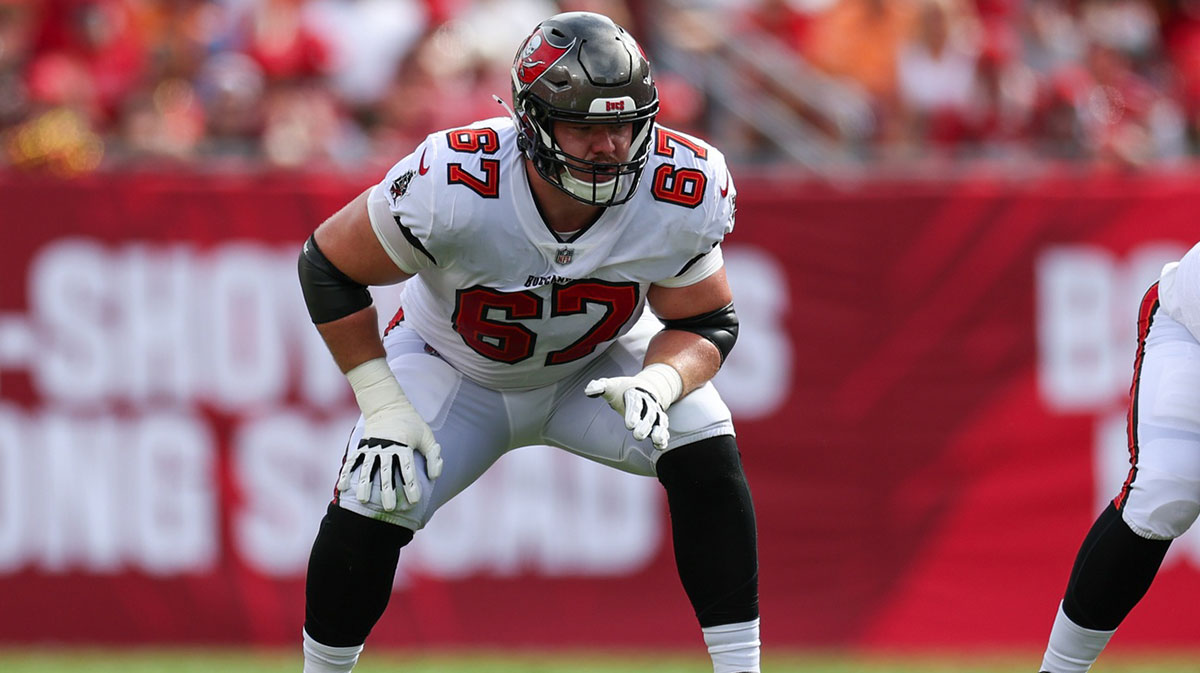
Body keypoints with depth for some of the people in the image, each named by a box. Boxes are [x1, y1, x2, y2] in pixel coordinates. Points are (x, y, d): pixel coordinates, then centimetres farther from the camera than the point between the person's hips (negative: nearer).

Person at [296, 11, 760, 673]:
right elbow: (328, 266, -21)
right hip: (455, 365, -2)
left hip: (602, 363, 2)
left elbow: (706, 320, -12)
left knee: (707, 459, -21)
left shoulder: (681, 196, -30)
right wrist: (383, 407, -23)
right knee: (367, 516, -19)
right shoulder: (451, 184, -38)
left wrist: (655, 386, -35)